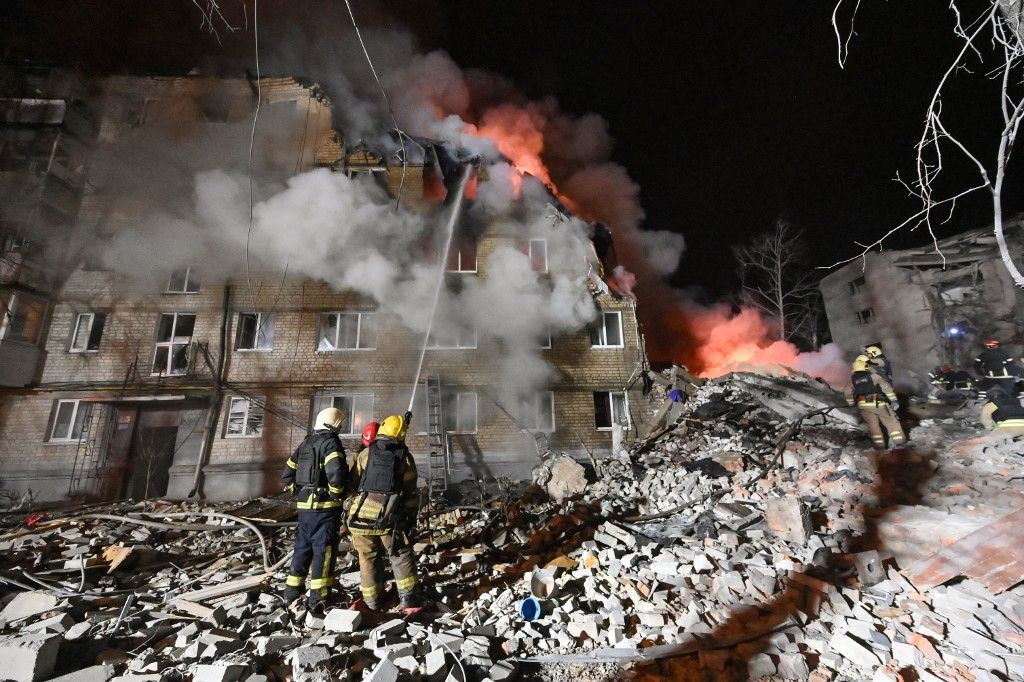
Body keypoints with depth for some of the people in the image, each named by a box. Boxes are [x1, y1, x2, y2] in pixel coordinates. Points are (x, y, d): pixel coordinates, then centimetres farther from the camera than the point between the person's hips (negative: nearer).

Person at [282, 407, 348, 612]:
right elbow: (336, 472, -29)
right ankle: (317, 598, 7)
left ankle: (292, 590, 30)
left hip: (304, 505, 8)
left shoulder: (305, 443, 11)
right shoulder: (330, 443, -15)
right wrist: (336, 493, -13)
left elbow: (288, 473, 16)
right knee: (324, 549, 2)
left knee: (303, 547, 20)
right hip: (325, 505, -7)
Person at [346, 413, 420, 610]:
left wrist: (350, 506, 16)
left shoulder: (366, 453, 2)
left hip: (362, 513, 2)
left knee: (368, 557, 17)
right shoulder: (405, 457, 1)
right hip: (390, 516, -1)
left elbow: (352, 481, 4)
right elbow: (410, 490, 3)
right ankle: (407, 597, 13)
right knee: (401, 555, 12)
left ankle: (372, 600, 26)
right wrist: (412, 515, 12)